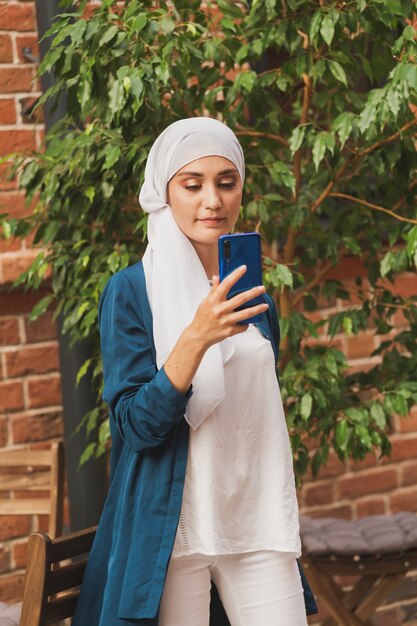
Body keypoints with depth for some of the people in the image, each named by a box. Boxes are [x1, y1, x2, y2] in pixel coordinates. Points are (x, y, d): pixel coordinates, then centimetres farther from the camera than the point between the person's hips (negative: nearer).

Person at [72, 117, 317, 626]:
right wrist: (197, 338, -27)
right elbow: (135, 426, -14)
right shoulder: (131, 291, -6)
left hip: (256, 522, 4)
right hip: (174, 527, -4)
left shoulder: (251, 292, 9)